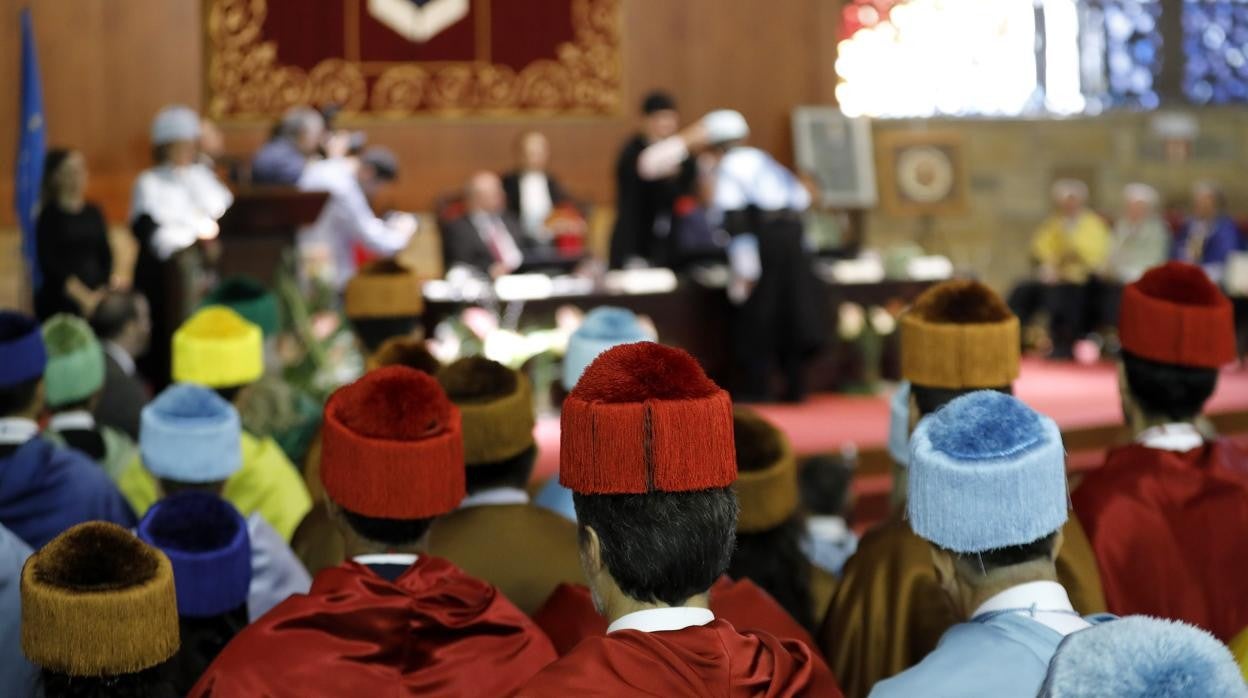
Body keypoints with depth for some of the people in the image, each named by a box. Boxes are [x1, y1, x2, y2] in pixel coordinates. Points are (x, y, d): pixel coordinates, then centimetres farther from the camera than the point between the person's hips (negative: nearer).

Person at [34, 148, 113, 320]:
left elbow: (106, 255, 11)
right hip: (60, 303, -4)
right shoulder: (49, 216, -2)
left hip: (97, 297, 4)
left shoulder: (93, 213, 11)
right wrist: (83, 296, -14)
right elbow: (50, 264, -8)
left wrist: (103, 291, -5)